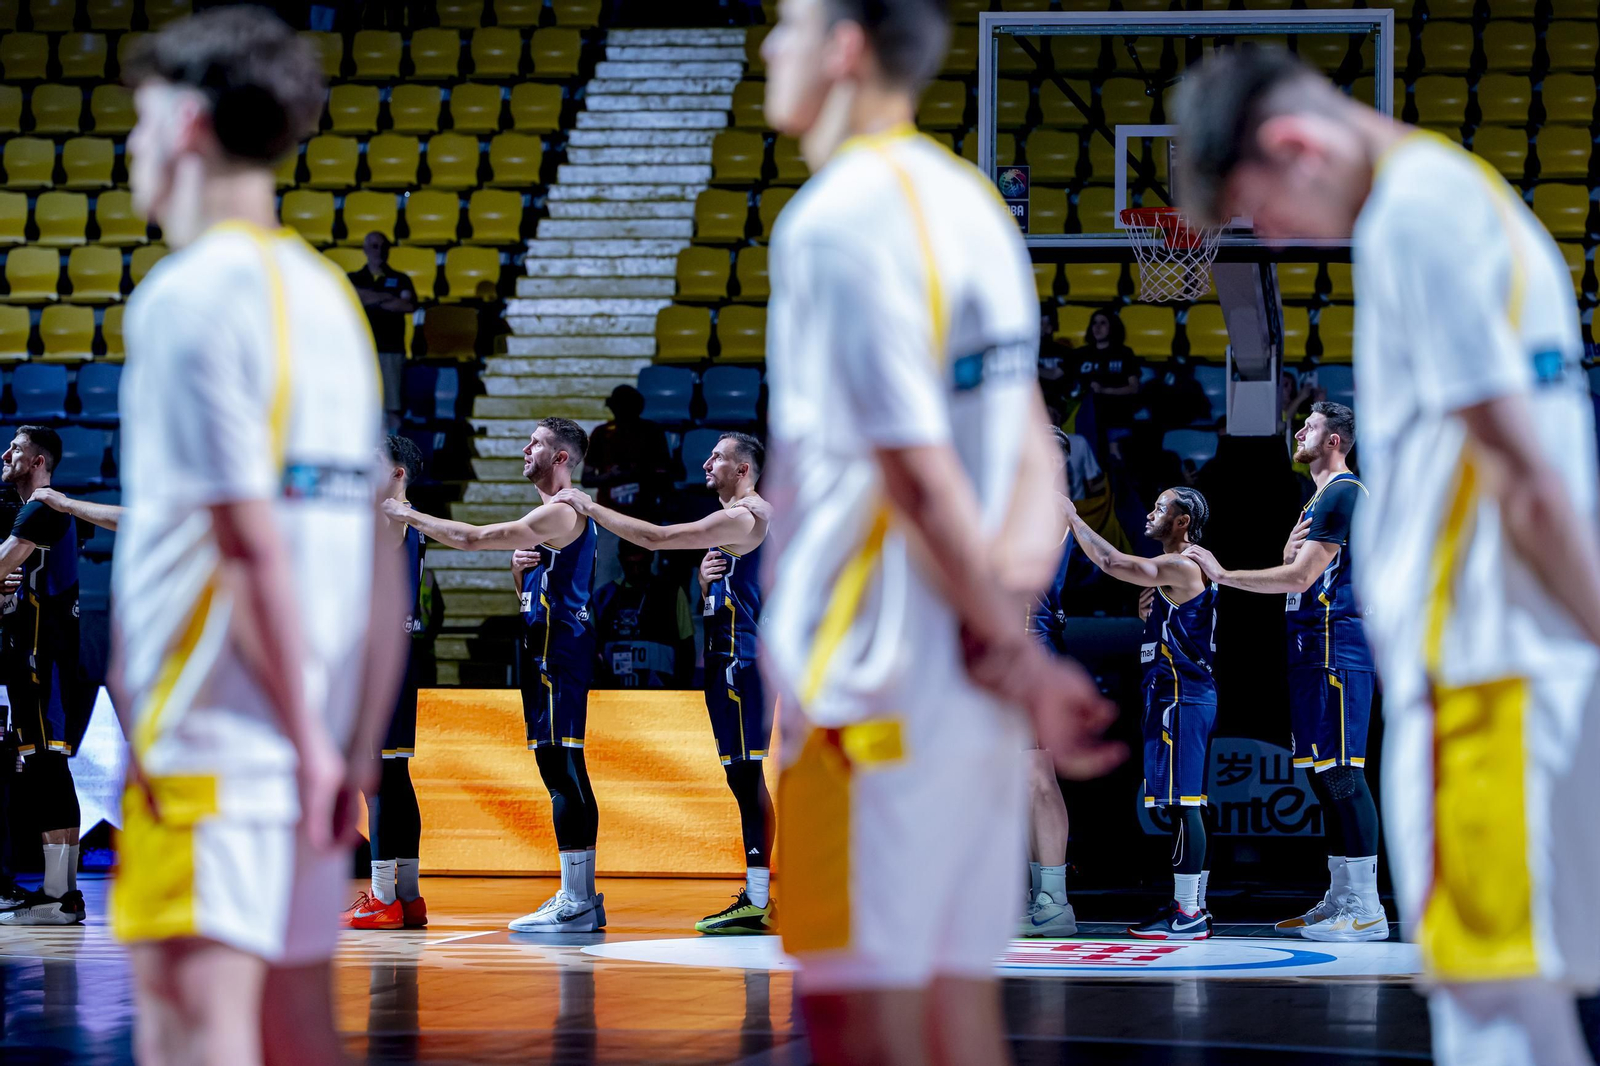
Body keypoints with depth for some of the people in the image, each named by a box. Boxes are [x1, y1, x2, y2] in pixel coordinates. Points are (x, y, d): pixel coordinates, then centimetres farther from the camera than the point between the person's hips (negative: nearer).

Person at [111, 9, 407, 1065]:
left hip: (207, 731, -8)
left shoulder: (194, 294, -10)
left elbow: (249, 540, -16)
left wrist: (309, 736, -13)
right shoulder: (329, 293, 14)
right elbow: (377, 549, 13)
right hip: (302, 739, 8)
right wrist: (357, 745, 14)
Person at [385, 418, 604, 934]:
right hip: (549, 645, 11)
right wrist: (520, 568, 3)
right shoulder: (554, 514, 21)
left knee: (563, 772, -12)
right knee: (563, 773, 10)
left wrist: (406, 514, -7)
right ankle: (580, 897, 12)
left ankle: (575, 903, -14)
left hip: (558, 648, -11)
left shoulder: (561, 514, -13)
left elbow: (472, 538, -16)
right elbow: (531, 593, 26)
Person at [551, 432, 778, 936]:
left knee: (745, 773, -11)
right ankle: (757, 893, 14)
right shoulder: (737, 517, 20)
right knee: (743, 774, 11)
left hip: (740, 658, -11)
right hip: (728, 655, 11)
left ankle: (756, 903, -13)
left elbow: (657, 538, -18)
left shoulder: (743, 517, -14)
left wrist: (591, 508, -11)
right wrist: (706, 574, 2)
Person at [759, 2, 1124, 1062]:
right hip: (974, 675, 9)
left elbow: (917, 471, -18)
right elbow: (1030, 443, 11)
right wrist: (1024, 557, -5)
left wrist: (1016, 655, -13)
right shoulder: (970, 200, 14)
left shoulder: (838, 219, -13)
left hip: (876, 665, -9)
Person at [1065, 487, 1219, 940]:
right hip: (1179, 695, 11)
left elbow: (1110, 561, -18)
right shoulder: (1176, 570, 19)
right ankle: (1193, 908, 14)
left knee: (1182, 804, -11)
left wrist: (1071, 515, -8)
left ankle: (1187, 914, -12)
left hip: (1181, 698, -11)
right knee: (1188, 805, 11)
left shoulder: (1182, 568, -13)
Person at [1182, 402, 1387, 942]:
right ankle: (1339, 901, 16)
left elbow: (1301, 577, -18)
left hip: (1338, 646, -11)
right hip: (1317, 649, 11)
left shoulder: (1343, 494, -11)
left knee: (1342, 772, -12)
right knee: (1324, 774, 12)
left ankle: (1366, 911, -14)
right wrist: (1288, 552, 2)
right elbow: (1298, 576, 24)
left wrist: (1224, 575, -12)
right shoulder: (1322, 497, 23)